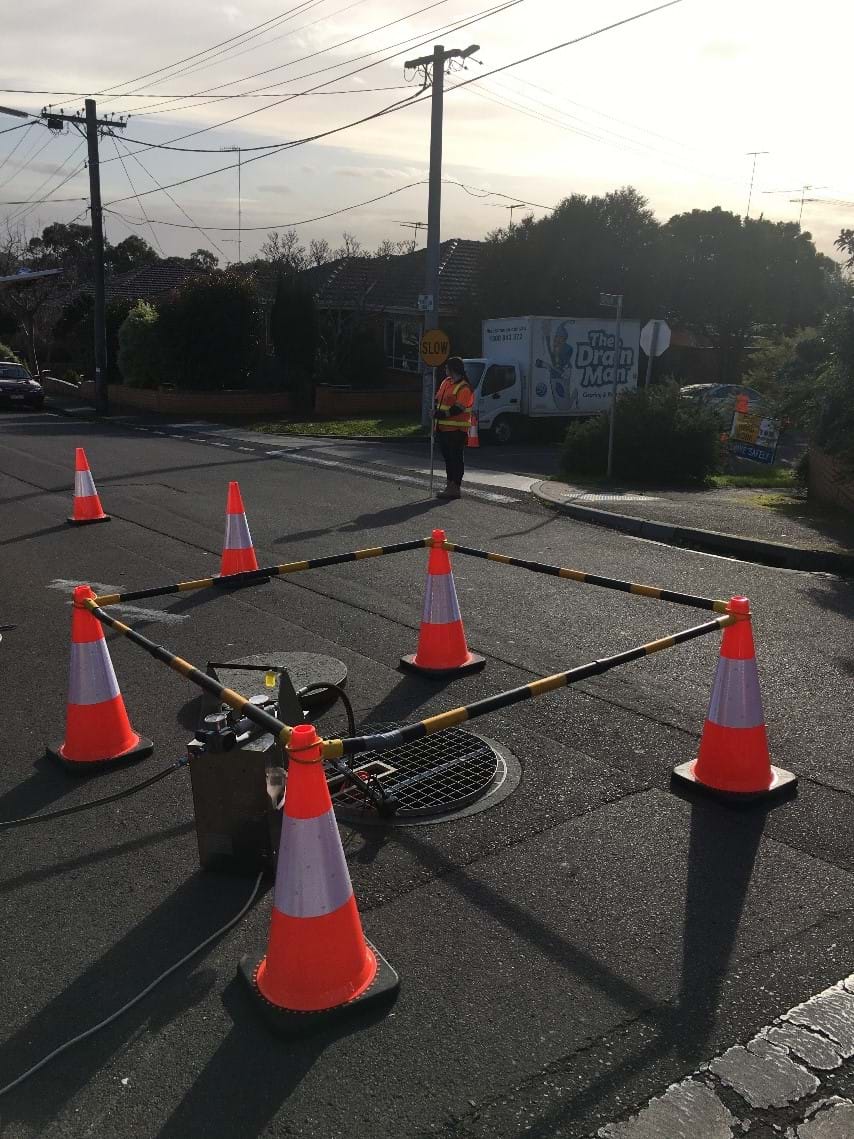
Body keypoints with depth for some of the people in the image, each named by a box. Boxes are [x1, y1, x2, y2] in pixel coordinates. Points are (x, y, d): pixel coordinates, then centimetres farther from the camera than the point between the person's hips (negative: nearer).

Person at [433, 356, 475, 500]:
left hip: (457, 430, -9)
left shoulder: (464, 388, -13)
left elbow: (458, 409, -20)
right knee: (447, 457, 15)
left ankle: (455, 488, -2)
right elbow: (438, 398, 21)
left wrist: (439, 414, -17)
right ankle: (450, 485, 25)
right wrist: (436, 412, 1)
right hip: (444, 428, 9)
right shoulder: (446, 382, 14)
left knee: (456, 458, -5)